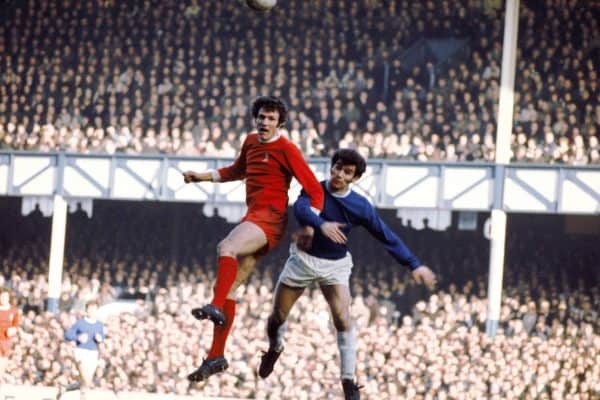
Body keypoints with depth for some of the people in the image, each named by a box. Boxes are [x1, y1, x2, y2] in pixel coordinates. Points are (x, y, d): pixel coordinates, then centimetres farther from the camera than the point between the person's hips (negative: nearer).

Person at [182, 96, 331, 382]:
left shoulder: (286, 149, -6)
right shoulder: (251, 142, 17)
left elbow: (314, 189, -8)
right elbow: (237, 171, 37)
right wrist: (202, 176, 27)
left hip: (270, 218, -8)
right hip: (253, 218, 8)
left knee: (225, 248, -34)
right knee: (226, 287, 5)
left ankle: (217, 308, -45)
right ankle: (216, 356, 7)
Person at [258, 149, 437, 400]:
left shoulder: (361, 207, -11)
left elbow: (387, 237, -8)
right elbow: (300, 208, -33)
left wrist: (414, 265, -15)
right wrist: (322, 224, -54)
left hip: (335, 265, -1)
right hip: (303, 259, 1)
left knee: (343, 319, -18)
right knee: (277, 317, 6)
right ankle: (274, 349, 41)